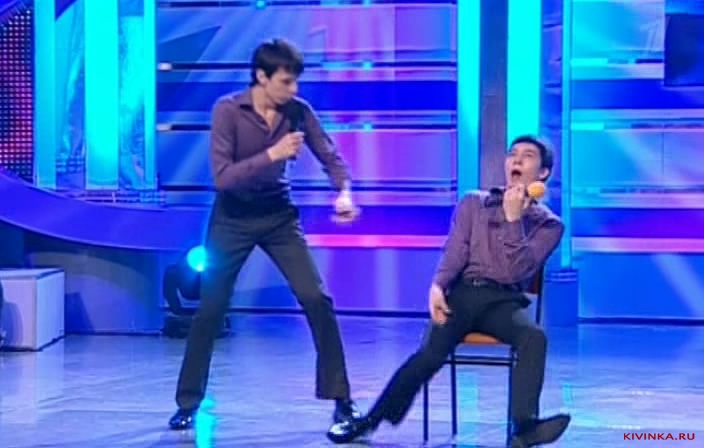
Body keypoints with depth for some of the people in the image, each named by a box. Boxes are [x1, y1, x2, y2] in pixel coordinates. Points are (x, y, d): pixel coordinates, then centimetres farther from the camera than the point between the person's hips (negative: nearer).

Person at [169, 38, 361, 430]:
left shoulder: (298, 111, -10)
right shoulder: (228, 110, -19)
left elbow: (330, 156, -2)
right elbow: (222, 177, -25)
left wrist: (344, 192, -22)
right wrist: (272, 154, -34)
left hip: (279, 215, 2)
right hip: (233, 219, -2)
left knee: (317, 300, -8)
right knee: (210, 311, 3)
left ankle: (341, 399, 1)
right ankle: (188, 403, 18)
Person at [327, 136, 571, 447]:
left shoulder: (548, 223, 13)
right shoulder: (473, 203, 19)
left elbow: (519, 271, -2)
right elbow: (454, 254, 5)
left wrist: (513, 218, -11)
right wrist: (437, 286, -15)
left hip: (503, 300, 0)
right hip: (463, 292, 1)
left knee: (534, 337, -34)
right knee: (431, 353, -26)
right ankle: (369, 420, -16)